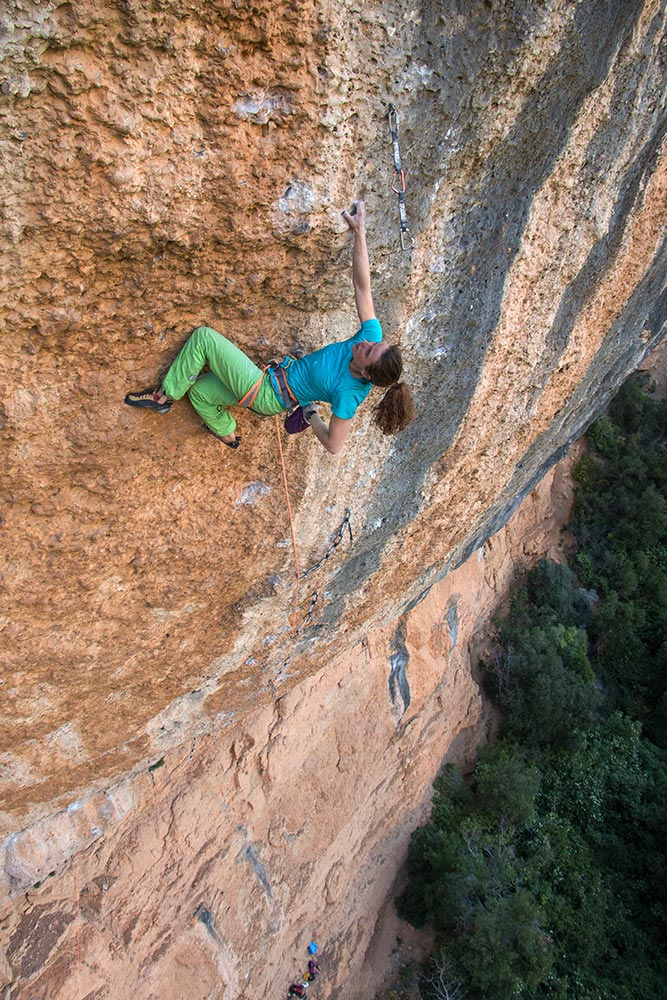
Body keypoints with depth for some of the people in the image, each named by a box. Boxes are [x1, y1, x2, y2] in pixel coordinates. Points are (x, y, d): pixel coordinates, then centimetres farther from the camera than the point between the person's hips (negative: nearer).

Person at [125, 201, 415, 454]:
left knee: (203, 337, -13)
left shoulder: (349, 394, -33)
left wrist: (310, 414, -12)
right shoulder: (372, 338, -17)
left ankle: (163, 396, 4)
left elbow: (334, 445, -26)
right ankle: (227, 433, 49)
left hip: (265, 393, -8)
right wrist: (359, 232, -22)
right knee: (200, 391, 24)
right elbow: (361, 285, -17)